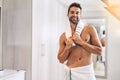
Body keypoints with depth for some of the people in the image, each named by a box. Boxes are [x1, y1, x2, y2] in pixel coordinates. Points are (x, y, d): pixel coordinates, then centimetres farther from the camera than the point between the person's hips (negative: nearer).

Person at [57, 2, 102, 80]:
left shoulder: (89, 29, -2)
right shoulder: (63, 36, 2)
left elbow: (99, 51, -5)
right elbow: (61, 60, 4)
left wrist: (81, 42, -12)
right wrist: (68, 47, -12)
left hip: (86, 71, -1)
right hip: (70, 72, 2)